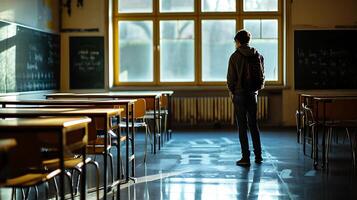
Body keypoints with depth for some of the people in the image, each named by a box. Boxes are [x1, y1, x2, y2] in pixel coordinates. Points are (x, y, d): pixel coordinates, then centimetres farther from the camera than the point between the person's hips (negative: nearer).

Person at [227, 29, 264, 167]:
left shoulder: (235, 56, -9)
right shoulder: (258, 56, 4)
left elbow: (231, 77, -8)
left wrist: (231, 92, 5)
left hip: (239, 94, -4)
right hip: (253, 94, 4)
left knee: (242, 126, 0)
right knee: (253, 124, 14)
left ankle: (246, 158, -1)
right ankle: (258, 156, 15)